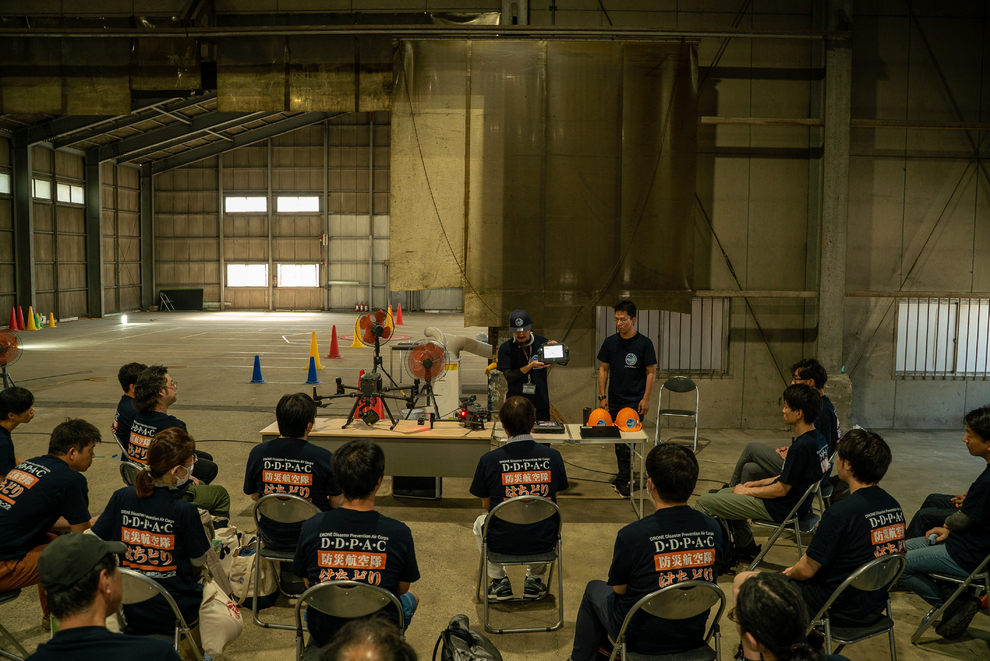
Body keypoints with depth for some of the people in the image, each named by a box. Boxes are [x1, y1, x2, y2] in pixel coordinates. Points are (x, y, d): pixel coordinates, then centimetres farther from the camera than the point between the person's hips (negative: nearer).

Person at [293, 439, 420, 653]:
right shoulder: (399, 533, -24)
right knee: (410, 598, 32)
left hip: (323, 634, 2)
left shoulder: (311, 527, -19)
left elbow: (308, 582, -2)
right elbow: (402, 588, -7)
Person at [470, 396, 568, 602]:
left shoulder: (489, 459, -15)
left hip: (502, 542, -1)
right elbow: (553, 498, 6)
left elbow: (487, 505, 0)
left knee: (480, 523, 33)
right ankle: (535, 579, 35)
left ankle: (499, 581, 29)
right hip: (544, 542, 1)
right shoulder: (553, 457, -11)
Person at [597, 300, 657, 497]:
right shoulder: (610, 342, 3)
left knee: (628, 441, -7)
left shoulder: (644, 343, -5)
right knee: (617, 440, 11)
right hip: (614, 400, 4)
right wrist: (602, 396, 3)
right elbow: (603, 369, 8)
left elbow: (651, 371, -3)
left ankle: (622, 481, 0)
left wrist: (646, 398, -8)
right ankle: (625, 471, 27)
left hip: (635, 401, -4)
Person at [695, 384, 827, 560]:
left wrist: (747, 491, -9)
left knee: (704, 502, -6)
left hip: (780, 509, -10)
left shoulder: (801, 447, -28)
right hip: (795, 502, 10)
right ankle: (747, 550, 30)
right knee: (724, 493, 26)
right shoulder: (818, 439, 2)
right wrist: (759, 483, 11)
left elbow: (781, 490, -22)